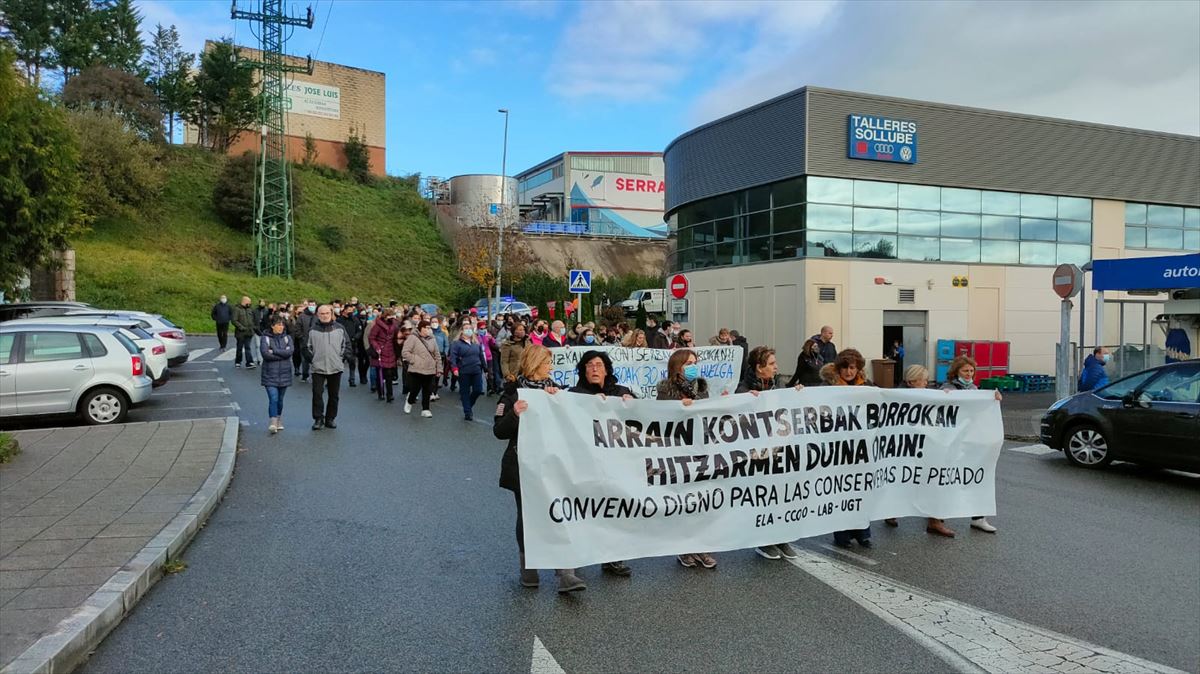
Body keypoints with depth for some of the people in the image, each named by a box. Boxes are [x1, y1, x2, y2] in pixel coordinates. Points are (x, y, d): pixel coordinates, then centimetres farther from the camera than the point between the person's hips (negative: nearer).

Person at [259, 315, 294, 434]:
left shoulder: (287, 338, 8)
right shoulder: (265, 338, -1)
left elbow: (290, 351, -10)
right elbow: (265, 354, -15)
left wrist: (274, 351, -14)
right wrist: (282, 355, -11)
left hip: (284, 374, 3)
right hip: (270, 374, -3)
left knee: (280, 399, 13)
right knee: (273, 399, -14)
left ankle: (279, 421, 27)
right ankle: (273, 423, -17)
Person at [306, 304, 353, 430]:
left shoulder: (339, 328, 3)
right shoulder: (313, 330, -1)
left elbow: (347, 345, 9)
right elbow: (307, 347, 7)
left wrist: (343, 358, 2)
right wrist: (312, 359, -1)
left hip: (336, 368, 2)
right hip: (318, 368, -1)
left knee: (334, 395, 8)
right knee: (317, 393, -5)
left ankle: (330, 419, 19)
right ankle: (318, 419, 7)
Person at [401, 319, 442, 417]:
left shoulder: (432, 340, 7)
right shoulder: (413, 338, -8)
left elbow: (437, 356, 11)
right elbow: (405, 352, -11)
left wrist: (439, 369, 9)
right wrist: (415, 360, -13)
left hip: (430, 371, 4)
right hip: (416, 370, -4)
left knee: (427, 391, 6)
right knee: (414, 390, 3)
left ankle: (425, 409, 18)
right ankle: (409, 402, 33)